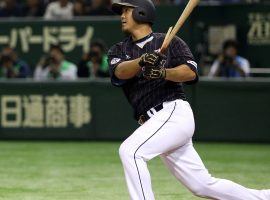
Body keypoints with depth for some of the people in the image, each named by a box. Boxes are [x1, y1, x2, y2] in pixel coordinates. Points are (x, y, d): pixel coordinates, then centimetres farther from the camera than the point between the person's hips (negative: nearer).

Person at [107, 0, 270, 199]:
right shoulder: (119, 50, 15)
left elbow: (190, 72, -12)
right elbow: (119, 72, -9)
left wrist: (163, 73, -29)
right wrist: (141, 61, -29)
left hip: (174, 113, -6)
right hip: (156, 121, 6)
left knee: (130, 151, -24)